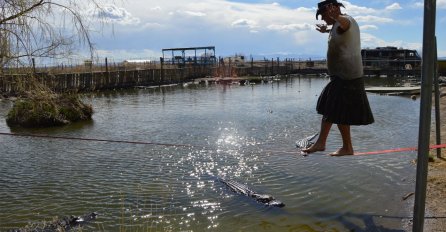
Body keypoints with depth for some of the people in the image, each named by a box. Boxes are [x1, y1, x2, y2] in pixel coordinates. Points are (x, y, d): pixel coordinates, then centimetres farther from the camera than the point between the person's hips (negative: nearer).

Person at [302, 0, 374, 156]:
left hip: (347, 77, -11)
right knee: (329, 108, 15)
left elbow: (345, 23, -42)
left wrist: (336, 16, -62)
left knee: (340, 114, -4)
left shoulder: (346, 20, -14)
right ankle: (320, 143, 24)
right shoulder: (339, 25, 17)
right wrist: (327, 30, 58)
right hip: (341, 75, 11)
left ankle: (347, 148, 8)